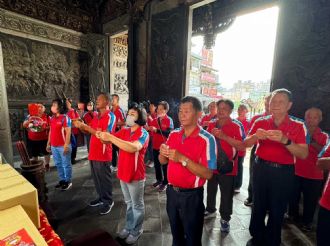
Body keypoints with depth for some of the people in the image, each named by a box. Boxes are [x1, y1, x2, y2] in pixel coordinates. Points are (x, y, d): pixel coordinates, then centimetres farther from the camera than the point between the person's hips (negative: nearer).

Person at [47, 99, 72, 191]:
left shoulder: (65, 118, -12)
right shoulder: (52, 118, 11)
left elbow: (68, 132, -16)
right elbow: (51, 131, 17)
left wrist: (66, 145, -20)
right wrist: (48, 143, 16)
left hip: (63, 146, -8)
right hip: (54, 146, 8)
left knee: (66, 164, 4)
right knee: (58, 164, 17)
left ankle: (68, 181, 17)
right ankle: (62, 180, 31)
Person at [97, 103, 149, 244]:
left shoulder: (143, 134, -18)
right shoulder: (124, 131, 3)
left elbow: (133, 148, -37)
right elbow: (107, 140, 0)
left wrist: (110, 137, -37)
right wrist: (102, 135, -23)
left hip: (136, 175, -6)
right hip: (123, 173, 6)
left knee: (137, 205, 15)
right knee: (128, 203, 25)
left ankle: (137, 231, 35)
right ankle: (129, 227, 44)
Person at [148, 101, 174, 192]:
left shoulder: (169, 120, -11)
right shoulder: (155, 120, 8)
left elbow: (169, 133, -25)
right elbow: (151, 132, 15)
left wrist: (156, 130, -29)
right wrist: (148, 128, -7)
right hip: (155, 146, 6)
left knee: (165, 165, 7)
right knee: (157, 164, 17)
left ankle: (165, 183, 22)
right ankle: (159, 180, 36)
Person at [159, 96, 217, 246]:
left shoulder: (207, 139, -19)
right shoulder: (173, 134, -1)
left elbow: (208, 174, -23)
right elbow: (163, 161, 7)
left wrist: (182, 159, -30)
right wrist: (163, 153, -16)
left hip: (191, 196, -5)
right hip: (171, 192, 5)